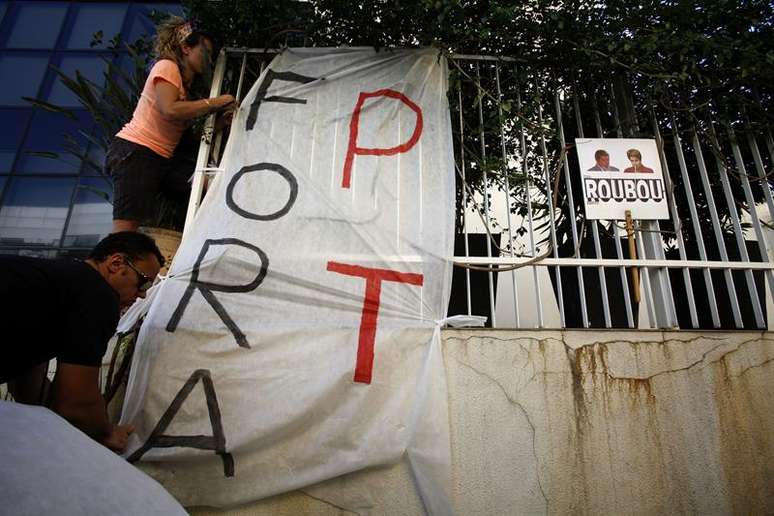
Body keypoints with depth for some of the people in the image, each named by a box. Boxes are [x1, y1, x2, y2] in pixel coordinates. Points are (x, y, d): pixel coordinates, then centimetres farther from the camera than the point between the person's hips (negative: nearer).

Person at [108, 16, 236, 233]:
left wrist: (221, 121, -1)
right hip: (134, 152, -8)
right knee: (125, 231, -17)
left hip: (161, 160, 8)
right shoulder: (166, 66, 0)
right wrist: (214, 102, -12)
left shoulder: (186, 84, 23)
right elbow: (170, 110, -20)